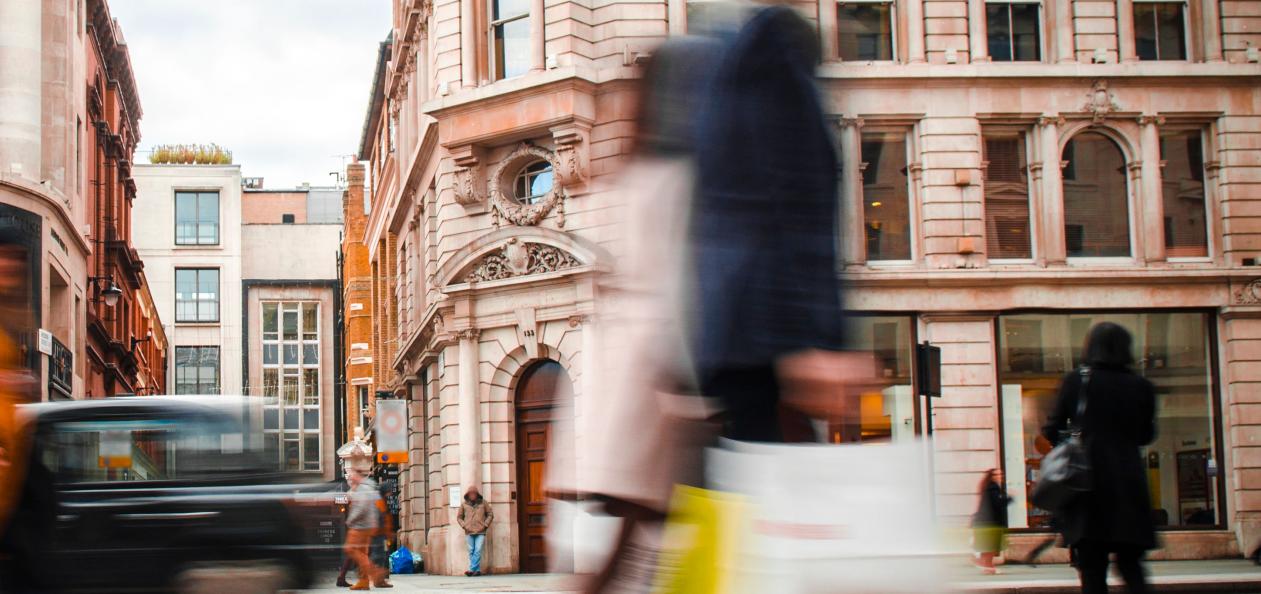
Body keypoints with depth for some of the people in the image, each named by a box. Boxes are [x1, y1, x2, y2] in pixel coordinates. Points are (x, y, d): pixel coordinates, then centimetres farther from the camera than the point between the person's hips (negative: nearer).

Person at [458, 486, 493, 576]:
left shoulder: (483, 503, 7)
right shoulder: (464, 504, 8)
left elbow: (490, 514, 11)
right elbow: (459, 517, 16)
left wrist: (485, 525, -1)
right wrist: (464, 525, 1)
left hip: (480, 532, -2)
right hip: (469, 532, 2)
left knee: (478, 551, -11)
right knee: (471, 551, -1)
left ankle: (472, 569, -12)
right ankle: (477, 570, 3)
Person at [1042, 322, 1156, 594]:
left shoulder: (1075, 381, -2)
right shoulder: (1141, 387, 3)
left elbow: (1052, 431, 1)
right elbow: (1146, 436, 13)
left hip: (1088, 482, -2)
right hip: (1128, 484, 2)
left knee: (1092, 570, 3)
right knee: (1131, 565, 9)